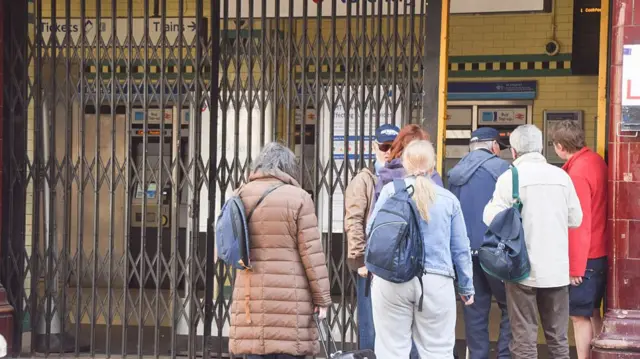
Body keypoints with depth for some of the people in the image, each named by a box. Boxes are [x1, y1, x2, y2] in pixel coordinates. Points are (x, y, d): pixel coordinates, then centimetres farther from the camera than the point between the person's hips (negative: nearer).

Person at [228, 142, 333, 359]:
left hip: (250, 298, 4)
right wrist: (322, 298, -1)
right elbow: (312, 253, -7)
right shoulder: (298, 198, -6)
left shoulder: (240, 197, 8)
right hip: (290, 297, -4)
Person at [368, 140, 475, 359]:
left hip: (391, 280, 0)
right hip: (436, 282, 1)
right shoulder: (448, 199, 4)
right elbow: (460, 248, 8)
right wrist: (466, 287, 19)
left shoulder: (391, 190, -1)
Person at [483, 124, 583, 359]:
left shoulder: (509, 178, -9)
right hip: (556, 269, 3)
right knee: (558, 338, 12)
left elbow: (491, 219, -11)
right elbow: (576, 219, 4)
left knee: (524, 337, 2)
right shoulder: (561, 176, 0)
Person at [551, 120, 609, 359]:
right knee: (592, 312, 16)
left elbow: (579, 224, -20)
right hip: (601, 252, 9)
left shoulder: (577, 173, -20)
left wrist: (575, 267, -15)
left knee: (580, 315, -3)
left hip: (584, 258, -9)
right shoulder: (596, 160, 6)